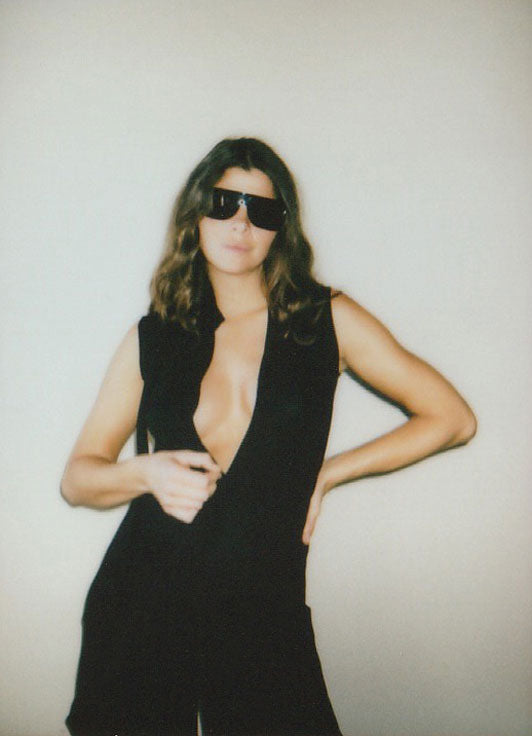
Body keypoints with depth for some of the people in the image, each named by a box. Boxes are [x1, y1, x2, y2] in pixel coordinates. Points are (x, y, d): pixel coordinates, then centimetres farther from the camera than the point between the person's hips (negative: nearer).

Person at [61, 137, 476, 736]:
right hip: (140, 603, 2)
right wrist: (146, 474, -13)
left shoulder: (326, 320, 1)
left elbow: (452, 418, 3)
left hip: (263, 613, -1)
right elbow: (77, 476, 9)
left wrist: (327, 472, -1)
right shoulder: (153, 338, 5)